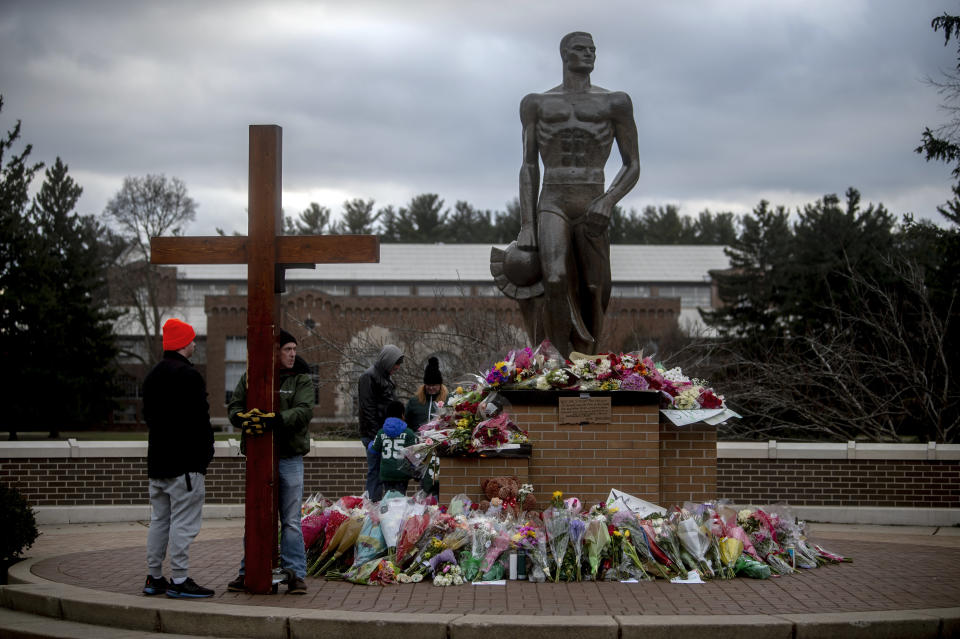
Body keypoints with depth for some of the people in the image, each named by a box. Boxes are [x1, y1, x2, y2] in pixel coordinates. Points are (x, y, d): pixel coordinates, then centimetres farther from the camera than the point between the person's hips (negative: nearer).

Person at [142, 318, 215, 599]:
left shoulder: (152, 376, 15)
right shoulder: (188, 376, -14)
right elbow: (200, 422, -16)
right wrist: (204, 458, -8)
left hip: (157, 461, 9)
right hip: (185, 463, -9)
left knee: (159, 520, 13)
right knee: (183, 522, -6)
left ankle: (154, 578, 17)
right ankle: (179, 580, -6)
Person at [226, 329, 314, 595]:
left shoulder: (302, 379, 1)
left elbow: (304, 411, -13)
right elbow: (234, 406, 3)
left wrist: (274, 419, -28)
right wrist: (244, 418, -21)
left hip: (289, 458, -2)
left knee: (291, 521, -1)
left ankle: (295, 574, 4)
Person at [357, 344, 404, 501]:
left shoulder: (386, 377, 19)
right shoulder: (369, 377, -10)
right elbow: (367, 410, -16)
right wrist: (376, 435, -19)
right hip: (374, 434, -9)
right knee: (375, 472, -8)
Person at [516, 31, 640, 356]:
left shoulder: (615, 102, 8)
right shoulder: (536, 104, 11)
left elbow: (633, 167, 7)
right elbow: (529, 168, 8)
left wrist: (607, 201, -13)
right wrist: (526, 225, -4)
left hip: (593, 211, 1)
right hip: (552, 207, -1)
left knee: (591, 299, -2)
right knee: (556, 282, -27)